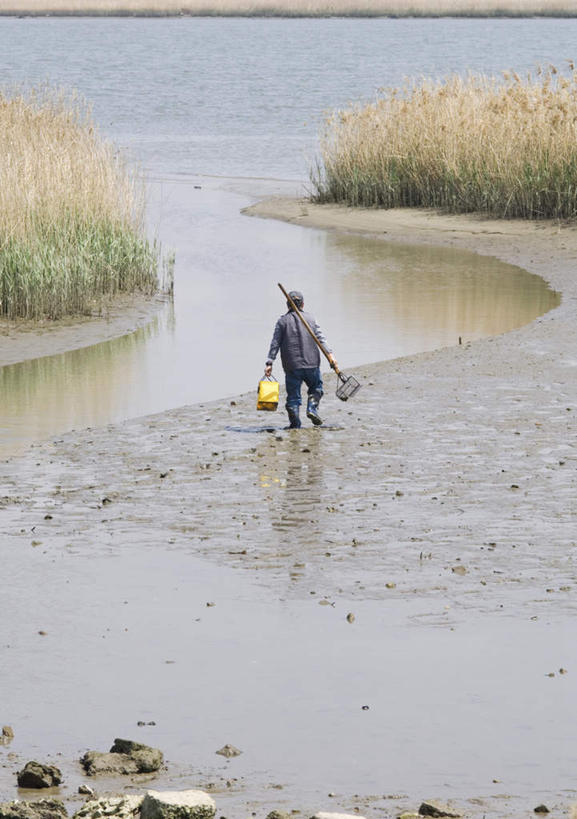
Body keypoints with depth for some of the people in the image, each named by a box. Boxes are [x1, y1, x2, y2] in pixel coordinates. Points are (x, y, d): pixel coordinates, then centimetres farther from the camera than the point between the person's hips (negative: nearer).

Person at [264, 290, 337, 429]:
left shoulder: (283, 321, 2)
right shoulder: (311, 318, 7)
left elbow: (275, 343, -2)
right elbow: (320, 338, -1)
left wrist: (269, 363, -4)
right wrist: (329, 354, -4)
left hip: (292, 365, -1)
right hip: (311, 363, 1)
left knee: (293, 394, 5)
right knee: (316, 386, 22)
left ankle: (294, 422, 2)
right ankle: (312, 407, 0)